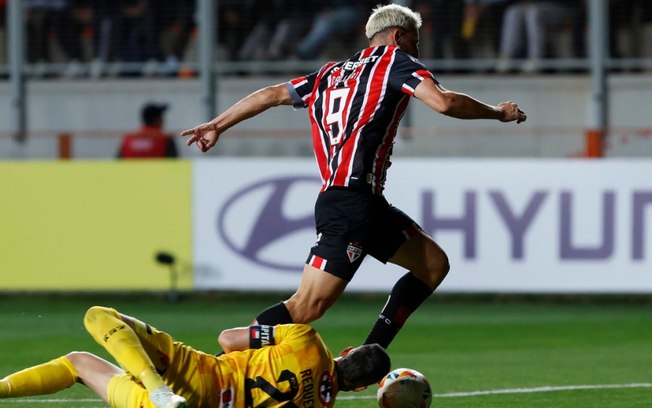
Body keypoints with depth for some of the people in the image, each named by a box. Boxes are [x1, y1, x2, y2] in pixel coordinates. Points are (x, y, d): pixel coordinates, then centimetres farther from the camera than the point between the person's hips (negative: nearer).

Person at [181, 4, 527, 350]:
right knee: (307, 306, -15)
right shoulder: (396, 61, 2)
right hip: (351, 202, -9)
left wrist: (217, 125, 39)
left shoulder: (331, 74, 23)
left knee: (434, 264, 14)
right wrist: (499, 113, 3)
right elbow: (444, 102, -11)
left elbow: (272, 94, 28)